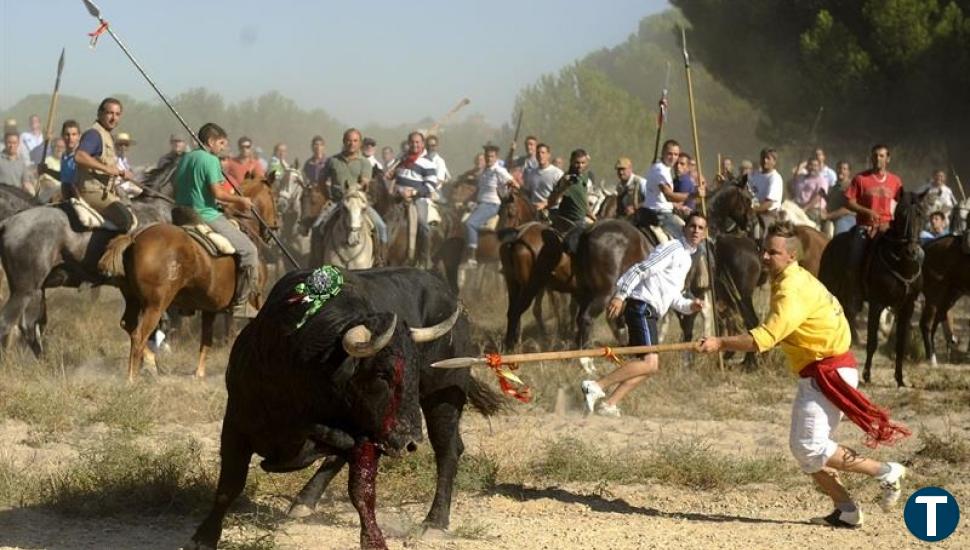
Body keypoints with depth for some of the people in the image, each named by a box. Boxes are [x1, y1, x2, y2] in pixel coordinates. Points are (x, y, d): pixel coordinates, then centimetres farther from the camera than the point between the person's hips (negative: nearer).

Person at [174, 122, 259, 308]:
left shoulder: (184, 159, 14)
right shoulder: (211, 160, -11)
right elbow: (217, 192, -18)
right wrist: (240, 200, -3)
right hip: (207, 216, -9)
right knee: (248, 251, -4)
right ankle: (241, 298, -5)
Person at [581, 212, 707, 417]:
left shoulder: (686, 258, 23)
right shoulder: (673, 249, -7)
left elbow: (673, 297, 27)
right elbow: (640, 270, -16)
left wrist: (689, 305, 8)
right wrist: (620, 295, -25)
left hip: (650, 313, 10)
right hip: (642, 306, -10)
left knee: (650, 365, 8)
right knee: (650, 363, -19)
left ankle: (609, 404, 4)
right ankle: (597, 386, -22)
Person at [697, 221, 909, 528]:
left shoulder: (793, 290, -20)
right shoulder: (795, 280, 12)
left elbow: (765, 338, -30)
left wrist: (721, 344, -31)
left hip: (830, 373, -11)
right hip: (814, 374, 11)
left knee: (810, 447, -14)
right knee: (802, 448, 11)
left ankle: (885, 472, -5)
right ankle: (846, 511, 11)